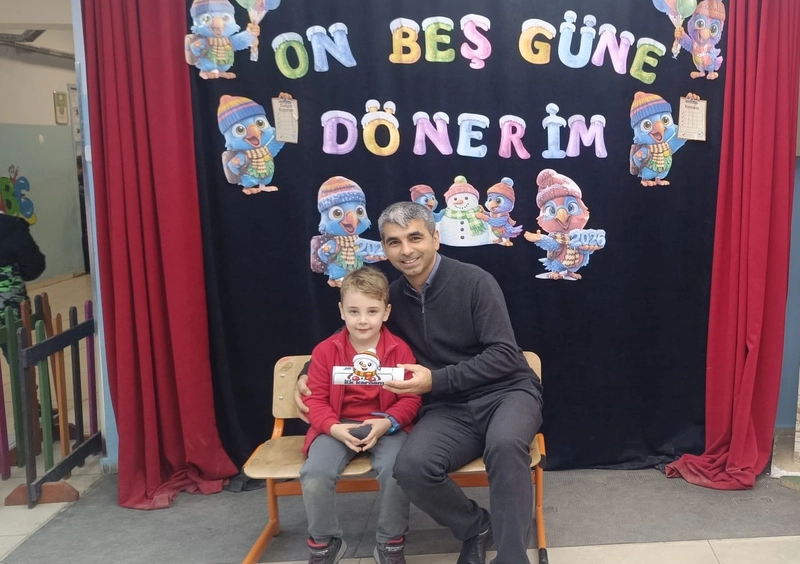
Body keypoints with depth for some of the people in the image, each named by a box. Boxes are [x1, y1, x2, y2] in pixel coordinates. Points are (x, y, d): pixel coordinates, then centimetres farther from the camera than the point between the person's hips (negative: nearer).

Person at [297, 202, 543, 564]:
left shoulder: (474, 281, -8)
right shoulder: (392, 297, 8)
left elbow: (504, 355, -13)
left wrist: (437, 380, -22)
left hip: (505, 392, -3)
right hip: (449, 409, 4)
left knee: (504, 443, -39)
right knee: (410, 467, -27)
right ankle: (477, 528, 3)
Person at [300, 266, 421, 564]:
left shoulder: (399, 350, -2)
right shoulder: (325, 350, -1)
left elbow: (410, 398, -3)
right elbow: (316, 399, 0)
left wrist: (387, 422, -21)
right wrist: (334, 428, -18)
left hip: (386, 426, -1)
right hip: (338, 427, 1)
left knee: (396, 470, -29)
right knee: (315, 473, -24)